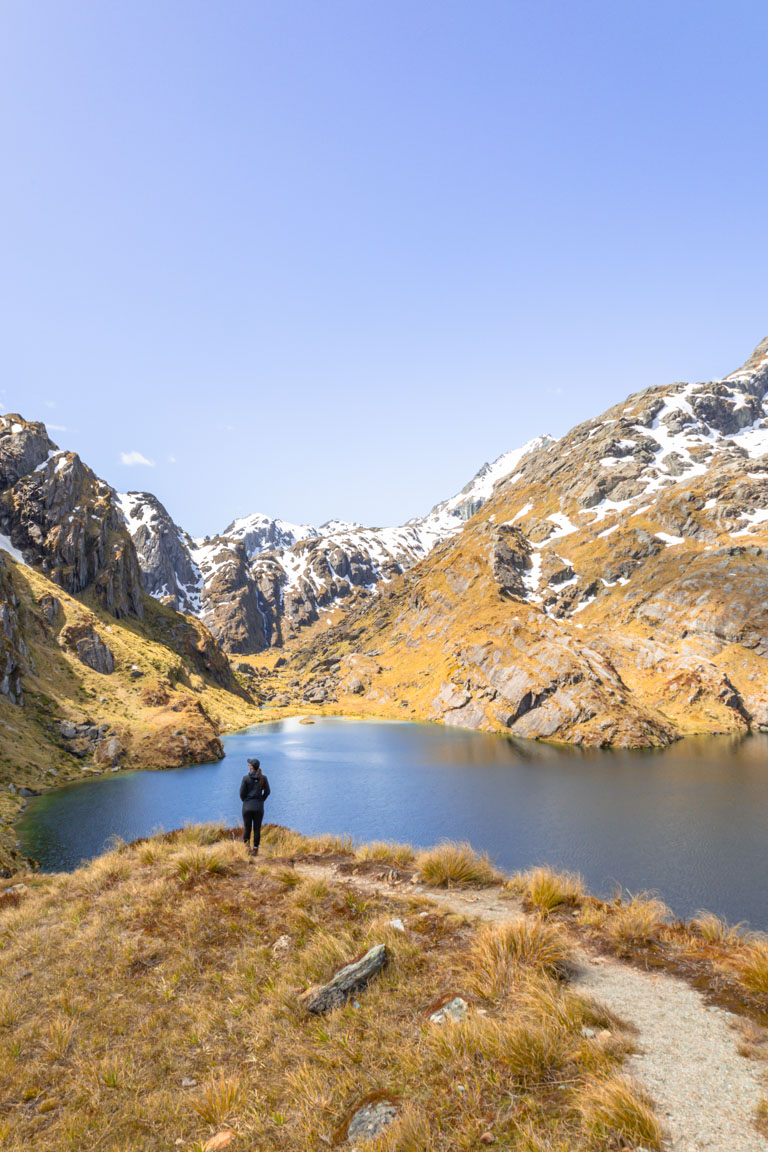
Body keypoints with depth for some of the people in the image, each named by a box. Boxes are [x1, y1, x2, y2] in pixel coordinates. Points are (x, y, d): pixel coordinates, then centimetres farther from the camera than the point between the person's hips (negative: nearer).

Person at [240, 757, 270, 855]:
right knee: (257, 829, 10)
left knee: (247, 828, 12)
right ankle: (255, 849, 12)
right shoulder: (263, 778, -3)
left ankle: (247, 846, 0)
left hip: (247, 806, -1)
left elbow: (242, 793, -6)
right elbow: (267, 791, 1)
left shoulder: (246, 778, -9)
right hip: (259, 807, 2)